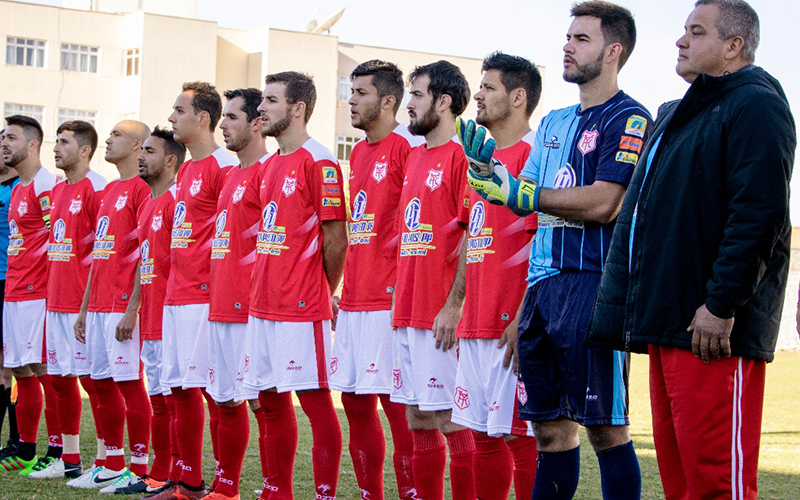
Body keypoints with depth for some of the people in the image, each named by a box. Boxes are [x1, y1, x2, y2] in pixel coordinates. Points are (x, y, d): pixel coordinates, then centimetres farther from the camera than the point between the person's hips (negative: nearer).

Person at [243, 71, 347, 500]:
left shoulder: (319, 163, -11)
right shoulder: (270, 166, 16)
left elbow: (335, 239, -11)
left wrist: (323, 295, -1)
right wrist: (263, 289, 15)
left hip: (302, 309, -9)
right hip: (263, 304, 9)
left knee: (314, 398, -4)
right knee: (271, 400, 13)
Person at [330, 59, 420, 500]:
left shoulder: (407, 147, -9)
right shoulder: (358, 153, 18)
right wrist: (342, 289, 18)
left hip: (388, 299, -9)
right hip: (354, 299, 9)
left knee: (394, 401, -6)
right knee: (355, 401, 11)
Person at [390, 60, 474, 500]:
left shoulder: (460, 156, -9)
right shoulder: (415, 156, 18)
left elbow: (473, 239, -15)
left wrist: (453, 306, -18)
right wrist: (400, 297, 17)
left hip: (440, 316, -9)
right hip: (406, 314, 9)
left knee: (450, 420, -6)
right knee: (418, 421, 11)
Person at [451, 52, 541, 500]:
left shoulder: (533, 154, -9)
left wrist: (522, 318, -19)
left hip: (512, 327, -9)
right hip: (476, 326, 9)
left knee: (519, 434, -5)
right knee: (484, 435, 12)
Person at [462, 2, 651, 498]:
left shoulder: (628, 119, -6)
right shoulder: (554, 122, 20)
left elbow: (602, 204, -16)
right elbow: (524, 199, 20)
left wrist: (520, 193, -11)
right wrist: (487, 168, 4)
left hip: (593, 284, -8)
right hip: (541, 284, 8)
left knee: (605, 426, -4)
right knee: (550, 426, 10)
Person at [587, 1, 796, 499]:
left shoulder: (754, 105, -7)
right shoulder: (677, 115, 23)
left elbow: (760, 213, -19)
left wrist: (720, 306, -22)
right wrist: (643, 312, 22)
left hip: (711, 331, -10)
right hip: (667, 321, 10)